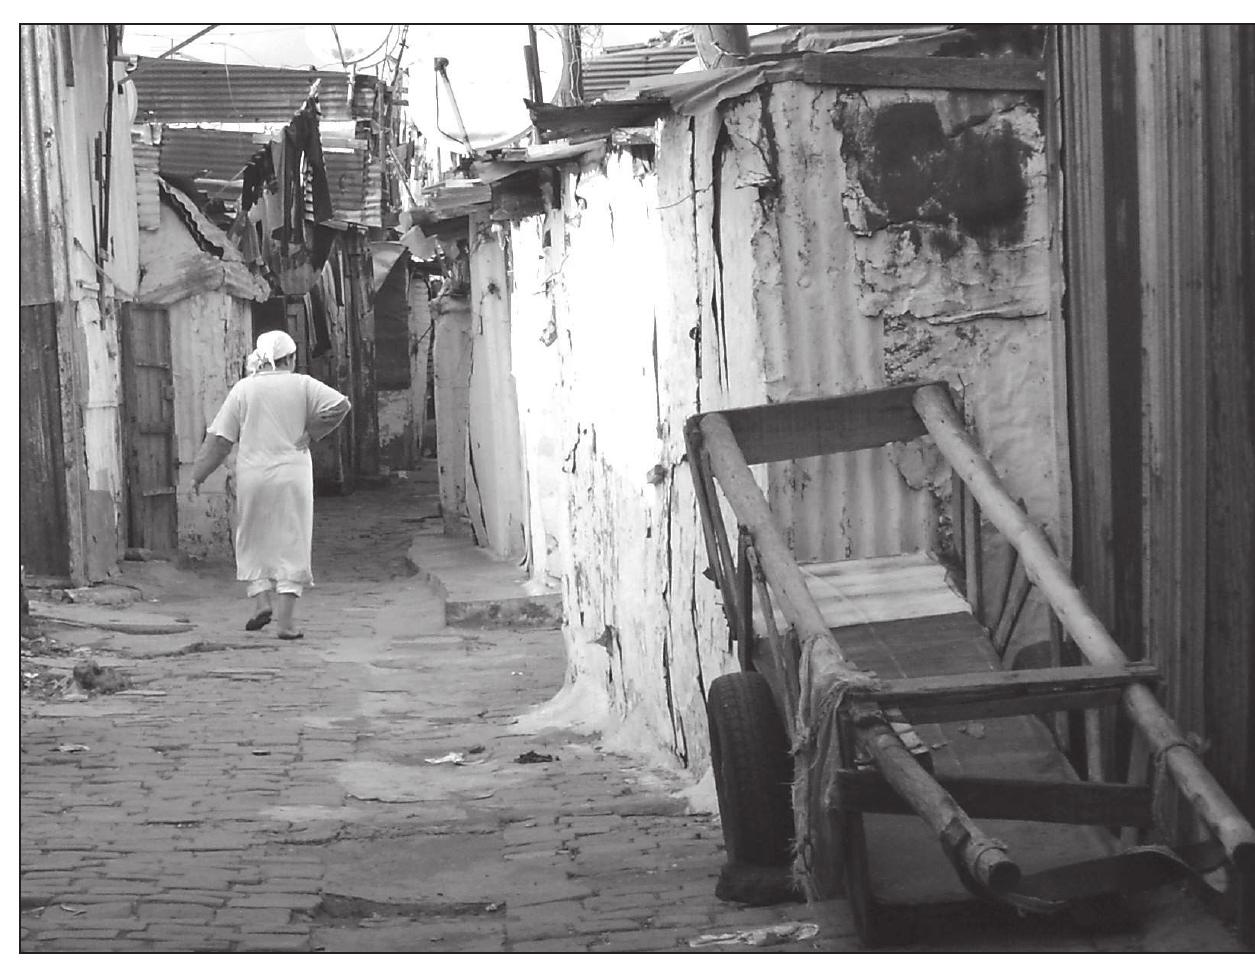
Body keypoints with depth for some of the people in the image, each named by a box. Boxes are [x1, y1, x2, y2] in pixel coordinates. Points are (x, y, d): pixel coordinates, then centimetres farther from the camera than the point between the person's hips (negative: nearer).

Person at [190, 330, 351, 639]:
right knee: (290, 544, 3)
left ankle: (262, 600, 3)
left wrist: (198, 475, 6)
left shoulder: (244, 388, 1)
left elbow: (219, 439, 0)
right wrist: (312, 434, 0)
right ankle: (285, 621, -2)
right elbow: (340, 405, -10)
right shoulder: (303, 385, 0)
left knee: (252, 541, 18)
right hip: (292, 475, 0)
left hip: (253, 475, 1)